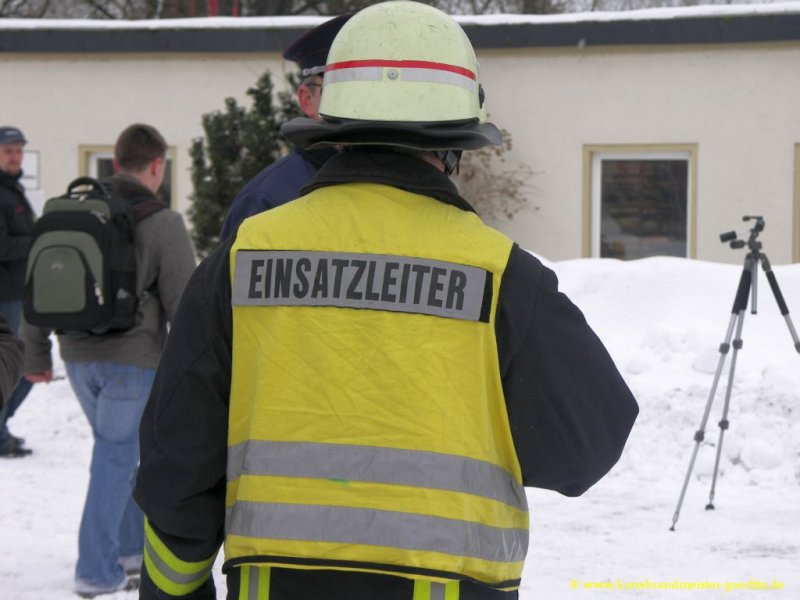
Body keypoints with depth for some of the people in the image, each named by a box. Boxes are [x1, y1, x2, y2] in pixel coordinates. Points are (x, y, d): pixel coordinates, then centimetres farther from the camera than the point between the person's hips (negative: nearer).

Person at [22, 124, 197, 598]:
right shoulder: (162, 223, -10)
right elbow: (184, 305, -10)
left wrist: (36, 354, 21)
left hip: (79, 357, 6)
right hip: (133, 358, -6)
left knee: (117, 451, 21)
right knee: (115, 459, 0)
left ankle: (130, 547, 26)